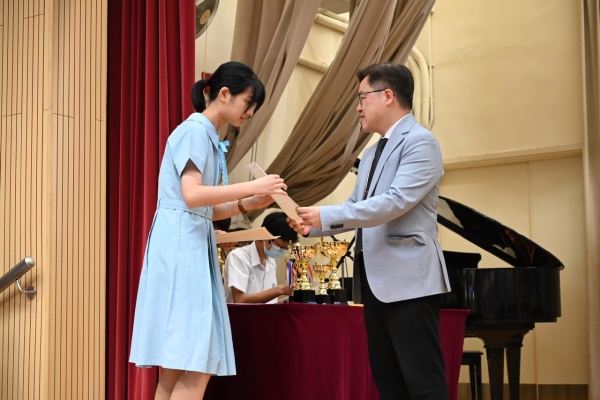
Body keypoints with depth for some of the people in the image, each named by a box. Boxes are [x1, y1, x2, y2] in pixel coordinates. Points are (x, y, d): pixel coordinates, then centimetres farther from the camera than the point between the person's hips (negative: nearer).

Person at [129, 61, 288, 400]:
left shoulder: (210, 138, 21)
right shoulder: (194, 130, -7)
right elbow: (191, 196, -20)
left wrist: (247, 204, 8)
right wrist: (251, 187, -17)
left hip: (195, 246, 10)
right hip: (180, 245, -10)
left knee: (176, 367, 7)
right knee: (195, 369, -13)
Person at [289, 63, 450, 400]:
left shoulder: (420, 141, -9)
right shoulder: (372, 154, 20)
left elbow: (396, 202, -20)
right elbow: (355, 207, 21)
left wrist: (326, 216, -20)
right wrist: (312, 226, 4)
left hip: (409, 279, -9)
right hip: (376, 281, 9)